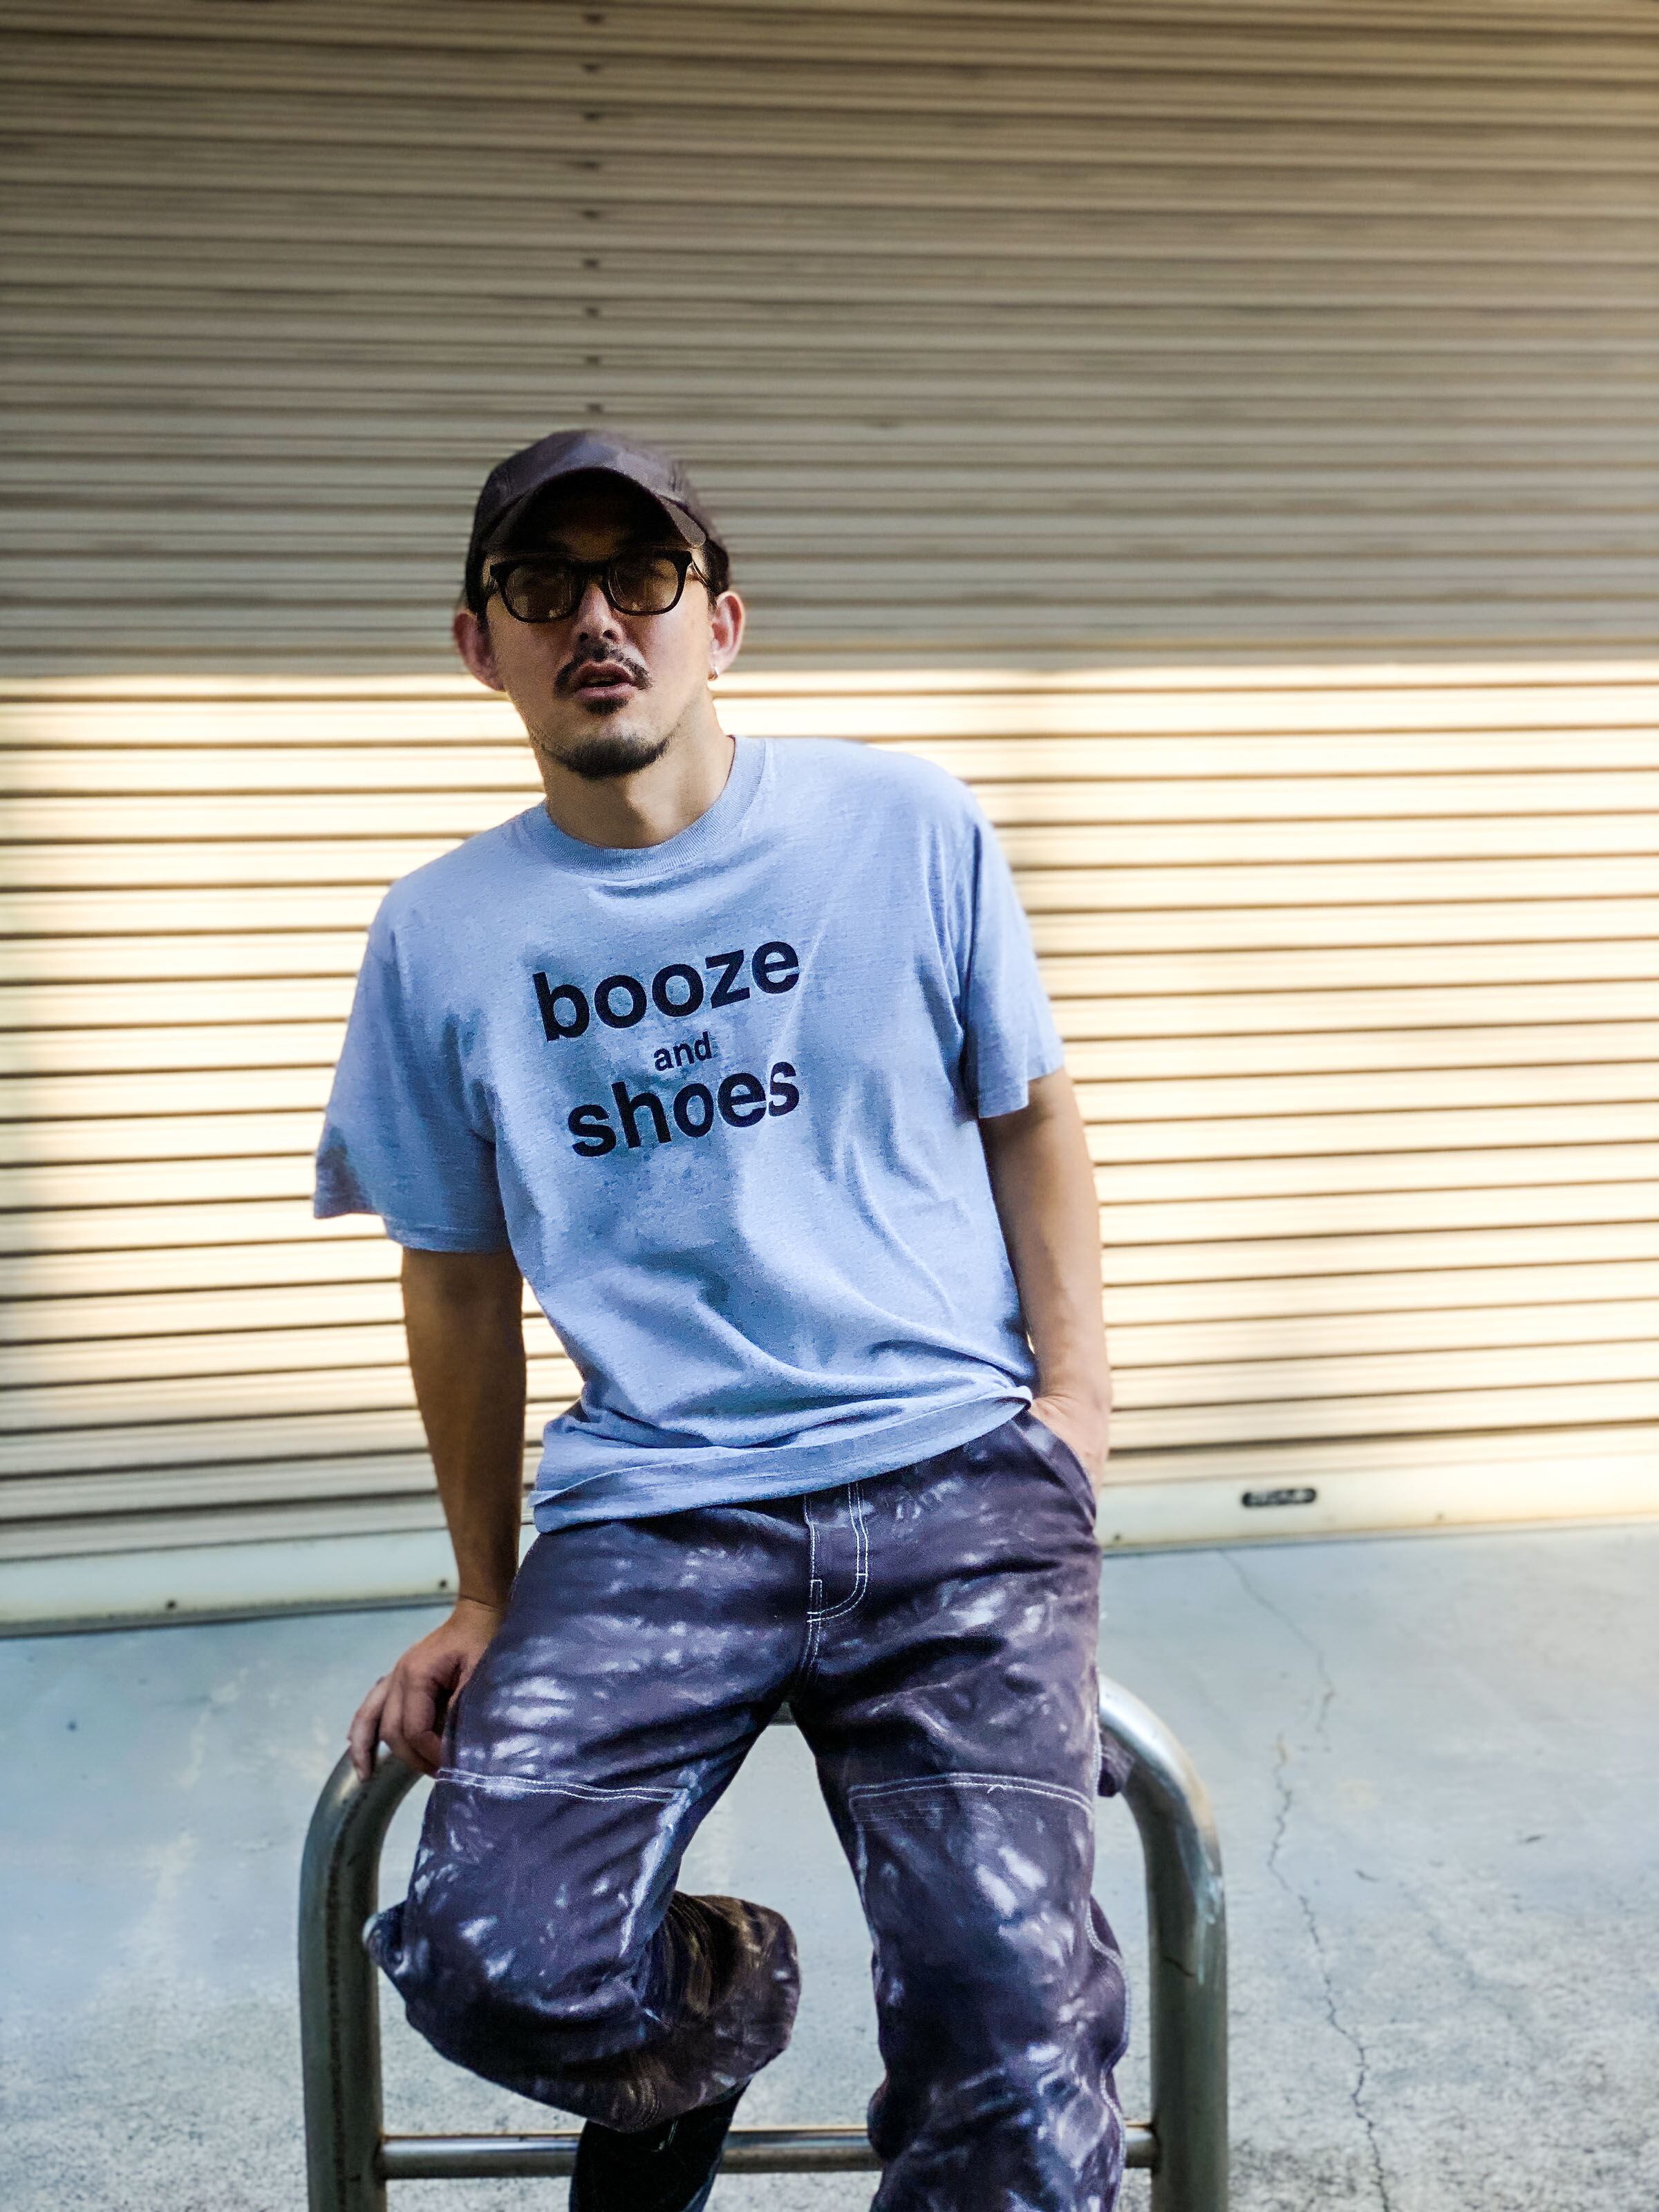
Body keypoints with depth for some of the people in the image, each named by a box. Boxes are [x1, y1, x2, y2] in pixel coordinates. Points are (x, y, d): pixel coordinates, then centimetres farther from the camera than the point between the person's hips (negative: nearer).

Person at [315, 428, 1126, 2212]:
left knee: (1009, 2032, -18)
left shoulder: (907, 827, 6)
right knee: (494, 1967, -18)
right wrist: (484, 1600, 17)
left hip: (955, 1480, -1)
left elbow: (1028, 1113, 15)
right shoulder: (442, 935, 8)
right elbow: (461, 1278, 16)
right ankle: (715, 2004, 17)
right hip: (648, 1514, 2)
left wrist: (1074, 1389, 1)